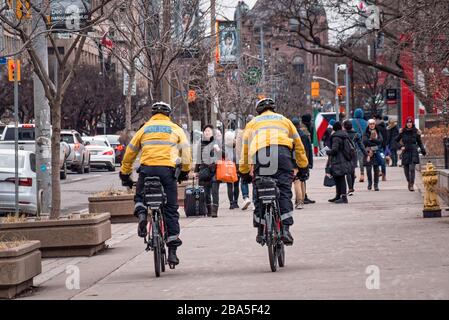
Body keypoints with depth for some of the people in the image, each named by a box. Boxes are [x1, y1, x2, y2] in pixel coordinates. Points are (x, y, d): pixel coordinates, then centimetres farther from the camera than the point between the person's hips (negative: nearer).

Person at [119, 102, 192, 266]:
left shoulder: (144, 129, 19)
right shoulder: (175, 129, 16)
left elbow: (130, 152, 19)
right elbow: (186, 151, 10)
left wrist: (125, 174, 27)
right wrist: (185, 171, 21)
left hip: (147, 168, 1)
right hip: (168, 169, -1)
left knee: (140, 196, 27)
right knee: (171, 210, 6)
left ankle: (141, 214, -9)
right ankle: (172, 250, 3)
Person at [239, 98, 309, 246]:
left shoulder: (252, 123, 30)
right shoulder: (284, 120, 31)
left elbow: (245, 149, 28)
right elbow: (298, 145, 32)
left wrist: (244, 172, 34)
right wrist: (303, 168, 39)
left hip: (260, 155, 0)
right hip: (282, 153, 0)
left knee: (259, 194, 9)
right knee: (284, 191, 0)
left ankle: (261, 231, 10)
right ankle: (285, 228, -14)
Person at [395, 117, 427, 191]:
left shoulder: (416, 132, 2)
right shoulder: (402, 131, 3)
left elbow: (420, 142, 9)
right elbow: (396, 141, 11)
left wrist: (423, 151, 2)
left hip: (413, 152, -2)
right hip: (405, 152, 2)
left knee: (412, 168, -15)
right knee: (406, 169, 6)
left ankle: (412, 185, -13)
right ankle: (409, 182, 30)